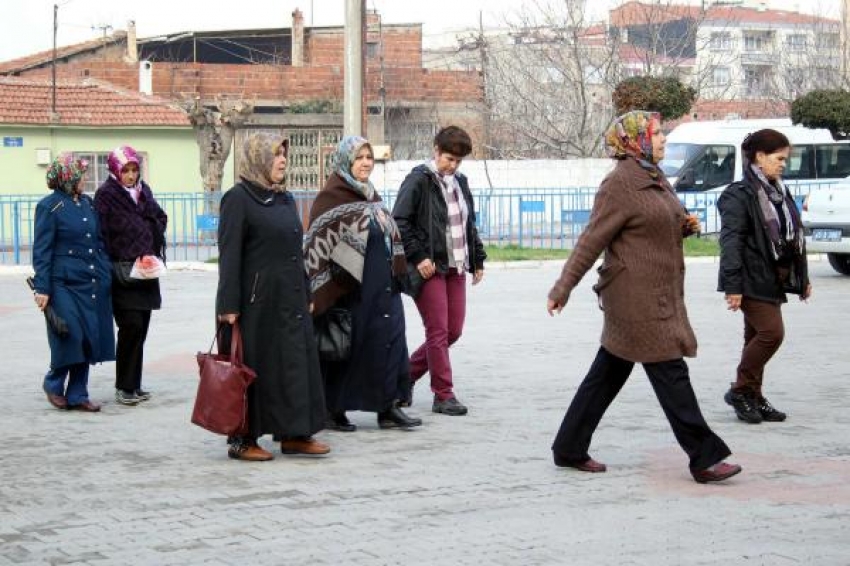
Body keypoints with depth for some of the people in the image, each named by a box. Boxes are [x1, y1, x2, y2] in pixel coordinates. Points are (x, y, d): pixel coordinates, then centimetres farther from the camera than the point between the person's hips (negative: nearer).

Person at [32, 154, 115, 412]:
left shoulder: (87, 203, 13)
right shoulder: (49, 207, -6)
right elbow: (41, 250, -7)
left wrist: (106, 274, 13)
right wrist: (42, 288, -12)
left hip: (92, 284, 6)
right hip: (65, 284, -6)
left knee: (88, 339, 6)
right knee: (70, 336, -8)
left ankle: (77, 395, 14)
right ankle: (54, 383, 16)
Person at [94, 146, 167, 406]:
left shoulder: (143, 191, 13)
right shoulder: (106, 194, -6)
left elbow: (160, 219, 20)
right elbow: (101, 234, -10)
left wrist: (155, 254, 5)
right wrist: (112, 266, -15)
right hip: (122, 272, -6)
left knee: (140, 328, 8)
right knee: (132, 326, -12)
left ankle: (134, 385, 14)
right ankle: (124, 387, -3)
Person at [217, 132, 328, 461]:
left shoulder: (286, 199, 15)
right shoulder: (238, 198, -8)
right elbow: (229, 254, -13)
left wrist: (305, 295, 17)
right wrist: (228, 306, -18)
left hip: (290, 298, 8)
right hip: (256, 299, -8)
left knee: (297, 360, 6)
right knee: (254, 367, -2)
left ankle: (295, 434, 14)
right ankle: (242, 440, 6)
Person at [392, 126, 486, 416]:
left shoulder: (460, 182, 15)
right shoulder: (419, 181, -8)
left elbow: (469, 224, 24)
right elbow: (399, 222, -12)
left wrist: (478, 259, 20)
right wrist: (418, 257, -16)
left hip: (455, 267, 8)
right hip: (429, 268, -7)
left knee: (453, 331, 7)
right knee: (438, 332, -5)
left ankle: (407, 373, 24)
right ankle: (444, 395, 2)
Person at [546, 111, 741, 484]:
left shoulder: (654, 178, 15)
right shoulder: (620, 185, -14)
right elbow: (592, 241, -16)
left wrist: (685, 227, 8)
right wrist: (562, 290, -16)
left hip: (658, 296, 10)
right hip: (636, 296, -10)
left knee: (608, 373, 13)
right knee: (670, 373, -6)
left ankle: (569, 449, 21)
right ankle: (704, 458, -2)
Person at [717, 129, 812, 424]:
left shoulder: (779, 193, 15)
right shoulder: (739, 196, -12)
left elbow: (793, 236, 21)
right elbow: (731, 242, -16)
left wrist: (802, 278, 20)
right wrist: (732, 286, -21)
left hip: (773, 280, 8)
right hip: (752, 281, -8)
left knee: (757, 337, 12)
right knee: (771, 332, -14)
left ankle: (752, 397, 18)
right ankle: (741, 390, -1)